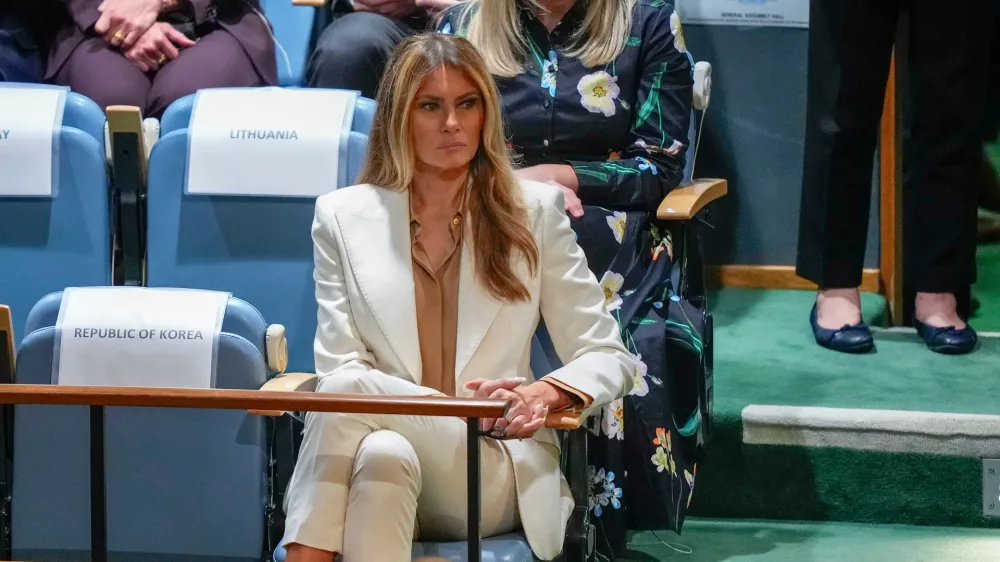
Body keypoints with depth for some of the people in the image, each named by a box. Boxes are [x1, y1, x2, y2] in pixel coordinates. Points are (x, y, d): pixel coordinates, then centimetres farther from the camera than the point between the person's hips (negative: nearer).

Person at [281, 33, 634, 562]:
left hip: (499, 475, -1)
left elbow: (608, 359, 9)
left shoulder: (534, 211, 9)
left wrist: (544, 393, -16)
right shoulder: (342, 217, 10)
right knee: (384, 454, -38)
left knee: (352, 392, -31)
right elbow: (338, 367, 2)